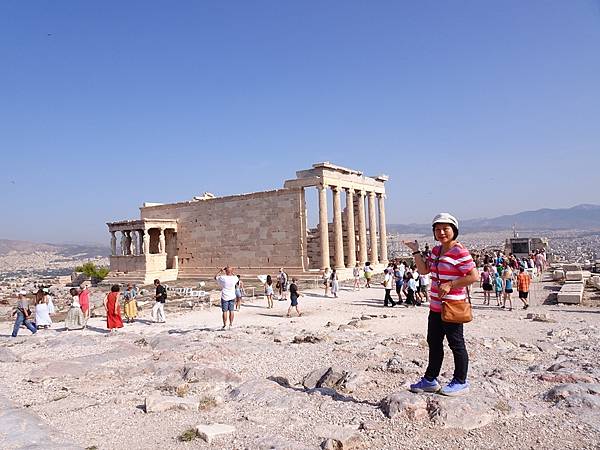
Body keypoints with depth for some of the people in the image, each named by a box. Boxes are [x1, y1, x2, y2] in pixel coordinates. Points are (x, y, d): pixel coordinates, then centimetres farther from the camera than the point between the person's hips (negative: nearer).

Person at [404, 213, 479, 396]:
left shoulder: (460, 252, -15)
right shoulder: (435, 250, 11)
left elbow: (474, 276, -20)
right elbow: (424, 270, 15)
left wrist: (450, 284, -22)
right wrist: (416, 251, 6)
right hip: (435, 306, 9)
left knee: (456, 344, 5)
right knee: (434, 343, 18)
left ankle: (460, 382, 21)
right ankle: (430, 380, 31)